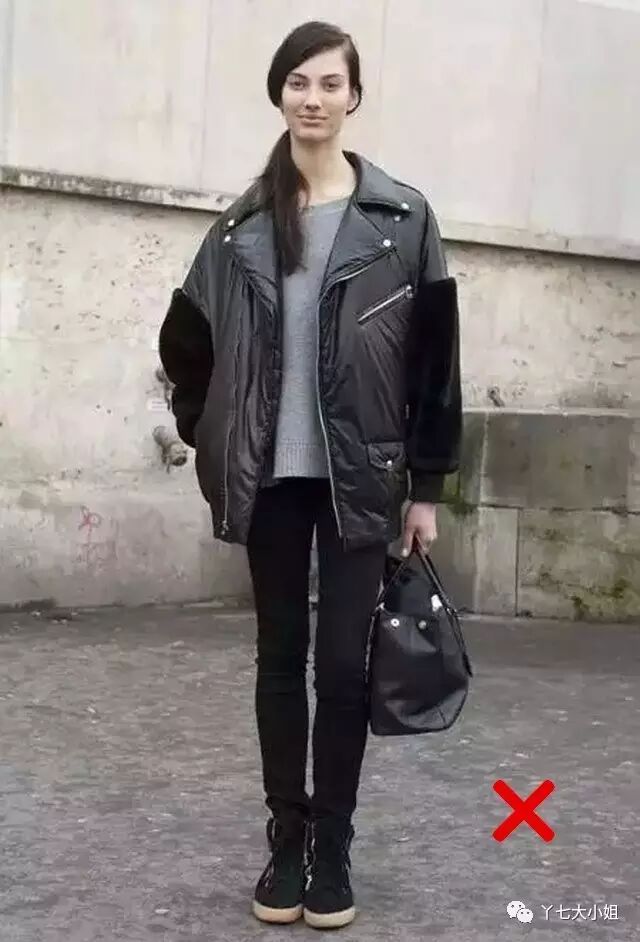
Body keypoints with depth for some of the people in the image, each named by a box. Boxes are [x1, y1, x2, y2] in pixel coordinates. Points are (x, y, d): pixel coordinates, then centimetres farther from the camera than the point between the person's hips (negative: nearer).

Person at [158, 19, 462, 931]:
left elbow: (435, 360, -1)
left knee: (343, 662, 0)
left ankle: (333, 846, 15)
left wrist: (427, 484, -3)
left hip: (360, 479, -2)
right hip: (272, 479, 2)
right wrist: (213, 443, 9)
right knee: (281, 657, 8)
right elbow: (186, 344, 14)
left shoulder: (402, 218, -1)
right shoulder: (242, 227, 5)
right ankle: (286, 840, 20)